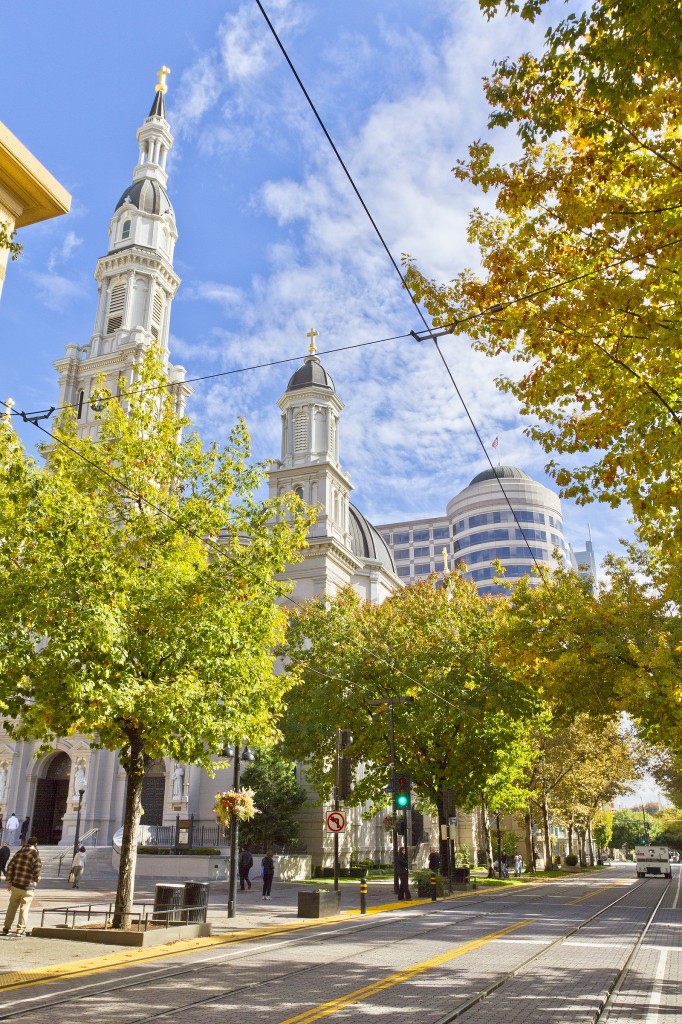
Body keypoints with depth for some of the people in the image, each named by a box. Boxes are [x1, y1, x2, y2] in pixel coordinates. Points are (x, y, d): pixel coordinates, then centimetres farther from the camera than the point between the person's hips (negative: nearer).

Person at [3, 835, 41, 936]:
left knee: (12, 907, 17)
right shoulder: (35, 855, -11)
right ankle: (20, 930, 9)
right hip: (28, 887, -4)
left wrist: (9, 881, 11)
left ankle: (6, 928, 22)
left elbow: (10, 867, 5)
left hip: (15, 885, 5)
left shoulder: (18, 853, 5)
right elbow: (37, 870, -13)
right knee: (24, 908, 6)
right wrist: (37, 879, 7)